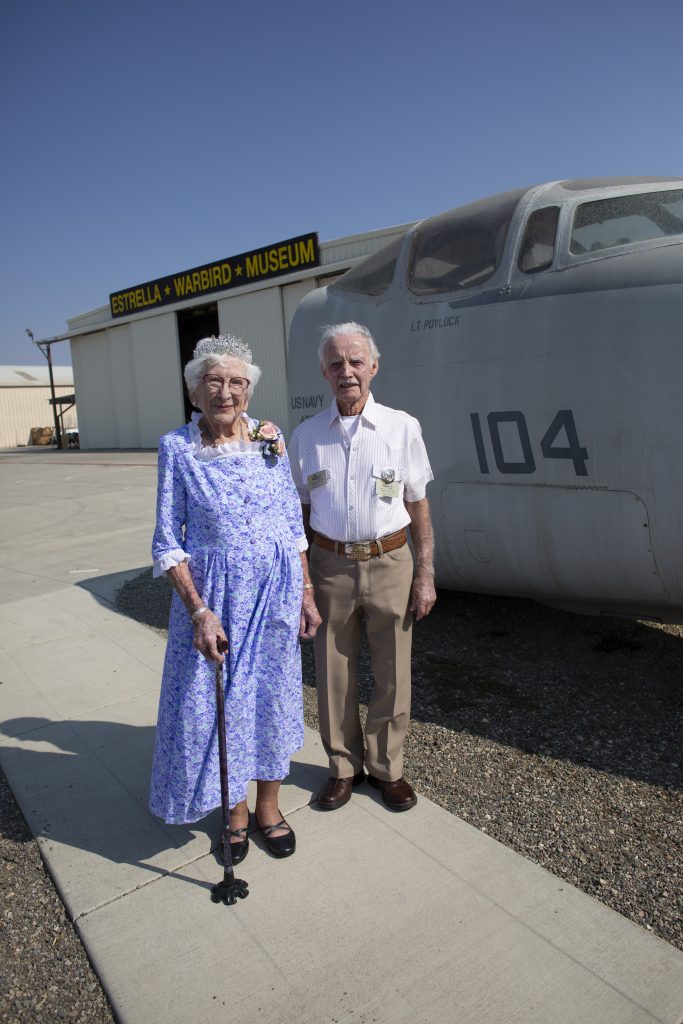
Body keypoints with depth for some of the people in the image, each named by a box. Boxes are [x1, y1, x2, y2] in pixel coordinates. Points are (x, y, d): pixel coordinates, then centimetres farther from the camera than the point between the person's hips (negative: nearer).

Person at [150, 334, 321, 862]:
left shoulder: (272, 438, 0)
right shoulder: (177, 448, -7)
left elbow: (294, 522, 6)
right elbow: (168, 541, -7)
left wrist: (306, 592, 4)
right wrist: (198, 610, -16)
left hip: (276, 587, 2)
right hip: (214, 591, -2)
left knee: (273, 695, 13)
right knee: (217, 701, 8)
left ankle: (268, 806, 34)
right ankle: (235, 810, 33)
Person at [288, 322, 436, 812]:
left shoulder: (402, 428, 0)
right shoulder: (305, 435, 3)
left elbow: (419, 506, 2)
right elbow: (300, 512, 8)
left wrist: (425, 576, -1)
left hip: (389, 564, -1)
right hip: (331, 567, 1)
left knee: (392, 675, 8)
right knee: (334, 674, 10)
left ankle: (387, 767, 30)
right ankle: (344, 766, 31)